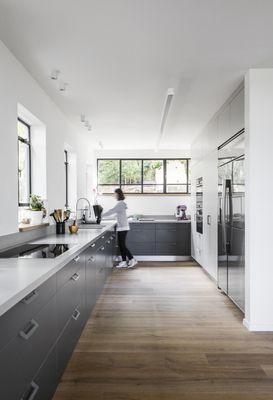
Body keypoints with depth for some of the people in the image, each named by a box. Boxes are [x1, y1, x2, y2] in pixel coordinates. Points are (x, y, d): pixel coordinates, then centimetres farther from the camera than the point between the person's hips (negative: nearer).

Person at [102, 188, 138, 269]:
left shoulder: (120, 204, -16)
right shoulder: (121, 203, 15)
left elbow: (111, 211, -18)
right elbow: (114, 213, 21)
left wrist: (101, 215, -11)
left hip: (122, 228, -10)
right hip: (122, 227, 10)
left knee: (122, 245, -4)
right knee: (121, 245, 11)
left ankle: (132, 260, 3)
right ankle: (124, 262, 17)